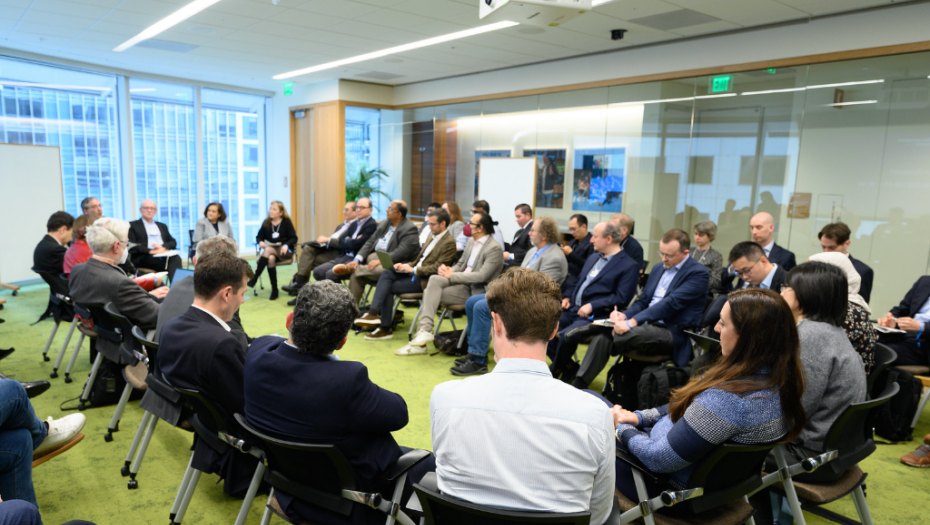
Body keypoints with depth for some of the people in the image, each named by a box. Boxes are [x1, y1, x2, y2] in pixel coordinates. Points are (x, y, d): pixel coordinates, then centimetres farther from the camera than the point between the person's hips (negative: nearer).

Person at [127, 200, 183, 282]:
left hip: (163, 255, 4)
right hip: (143, 257, -4)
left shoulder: (162, 226, 29)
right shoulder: (132, 225, 15)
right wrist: (150, 250, -16)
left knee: (176, 258, -34)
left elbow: (173, 242, 18)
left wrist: (164, 247, -5)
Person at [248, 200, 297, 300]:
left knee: (268, 249, -34)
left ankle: (254, 278, -34)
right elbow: (259, 236, 13)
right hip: (271, 250, 2)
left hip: (284, 251, -2)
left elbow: (294, 238, -1)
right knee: (270, 259, -34)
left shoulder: (286, 222, 3)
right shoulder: (266, 223, 10)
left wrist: (286, 245, -20)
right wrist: (260, 242, -11)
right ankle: (274, 290, -29)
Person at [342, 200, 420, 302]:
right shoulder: (384, 223, 16)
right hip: (375, 257, 7)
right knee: (356, 276, -15)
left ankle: (352, 268, -13)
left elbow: (401, 252, -20)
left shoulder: (409, 229, -9)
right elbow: (370, 243, 12)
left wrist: (380, 261, -28)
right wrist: (357, 260, -3)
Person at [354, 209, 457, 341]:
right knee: (386, 274, -13)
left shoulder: (449, 242, -12)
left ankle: (385, 328, -10)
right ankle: (373, 313, -22)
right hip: (415, 272, 8)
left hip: (425, 279, -8)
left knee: (389, 288, -16)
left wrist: (413, 270, -18)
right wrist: (406, 266, 1)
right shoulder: (432, 237, 17)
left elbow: (436, 268, -18)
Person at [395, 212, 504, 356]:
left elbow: (481, 276, -22)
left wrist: (451, 275, -18)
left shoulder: (494, 248, -14)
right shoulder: (471, 241, 13)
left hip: (476, 290, -7)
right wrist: (448, 270, -4)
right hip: (461, 283, 7)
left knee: (431, 293, -21)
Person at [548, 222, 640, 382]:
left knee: (566, 336, -31)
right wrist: (567, 296, 8)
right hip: (572, 309, 8)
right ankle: (569, 368, 7)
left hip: (595, 315, -8)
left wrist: (592, 306, -19)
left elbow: (622, 298, -13)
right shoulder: (593, 257, 20)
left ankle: (556, 372, -1)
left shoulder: (629, 266, -5)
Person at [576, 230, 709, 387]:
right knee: (602, 337, -19)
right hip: (646, 324, 7)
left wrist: (633, 321, -27)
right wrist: (625, 315, -4)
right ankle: (578, 387, -19)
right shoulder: (658, 268, 16)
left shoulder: (698, 273, -8)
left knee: (626, 333, -34)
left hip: (672, 333, -7)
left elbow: (671, 303, -19)